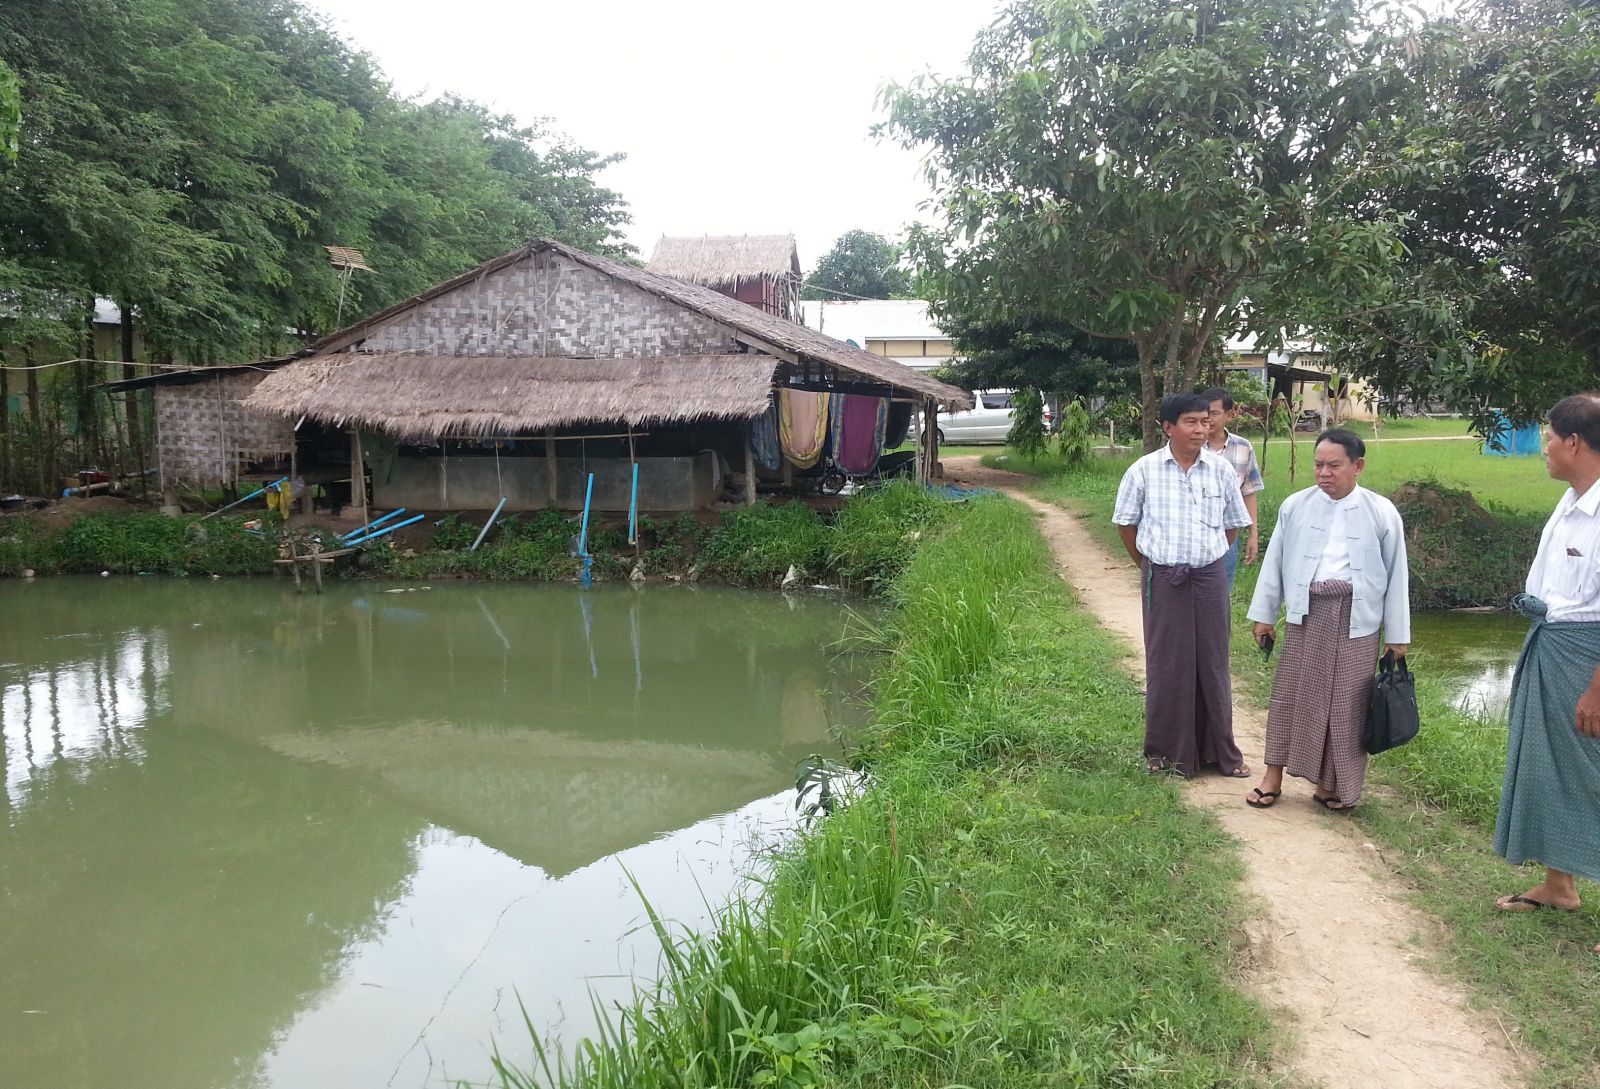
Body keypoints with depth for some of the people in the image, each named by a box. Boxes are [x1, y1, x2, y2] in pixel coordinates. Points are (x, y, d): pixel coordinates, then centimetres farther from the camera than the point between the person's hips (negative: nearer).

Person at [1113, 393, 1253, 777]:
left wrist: (1207, 558, 14)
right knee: (1166, 663, 6)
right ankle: (1165, 750, 17)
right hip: (1162, 580, -1)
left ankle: (1220, 750, 19)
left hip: (1210, 577, 2)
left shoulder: (1220, 470, 0)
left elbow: (1234, 524, 13)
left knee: (1213, 662, 8)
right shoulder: (1144, 470, -5)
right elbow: (1125, 522, 6)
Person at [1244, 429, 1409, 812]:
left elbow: (1396, 575, 2)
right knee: (1290, 694, 4)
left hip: (1355, 620, -1)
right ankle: (1273, 776, 15)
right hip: (1306, 614, 1)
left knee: (1347, 703, 5)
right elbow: (1274, 563, 8)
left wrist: (1397, 636, 3)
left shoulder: (1381, 513, -1)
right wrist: (1264, 615, 10)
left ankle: (1330, 785, 19)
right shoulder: (1295, 506, 2)